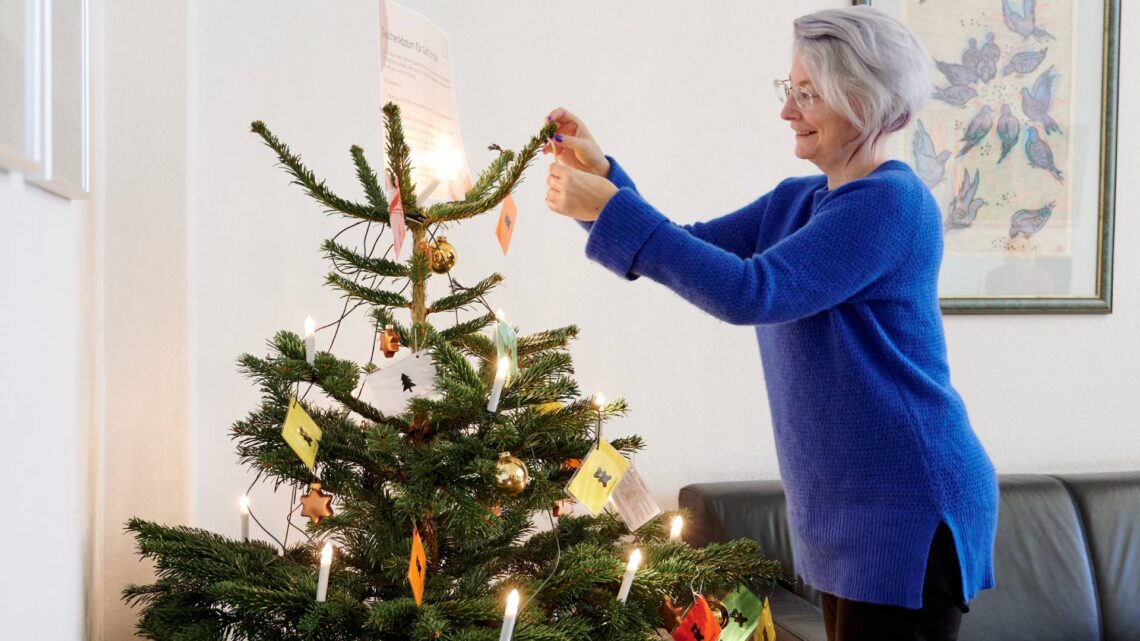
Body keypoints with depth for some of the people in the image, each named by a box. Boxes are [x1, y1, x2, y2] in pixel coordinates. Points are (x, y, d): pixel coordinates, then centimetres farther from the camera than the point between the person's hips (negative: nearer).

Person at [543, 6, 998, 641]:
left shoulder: (893, 204, -18)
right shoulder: (794, 201, 10)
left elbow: (749, 293, -27)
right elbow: (693, 252, 12)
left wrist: (611, 210, -25)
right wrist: (602, 172, -2)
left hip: (909, 503, -8)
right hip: (842, 503, 8)